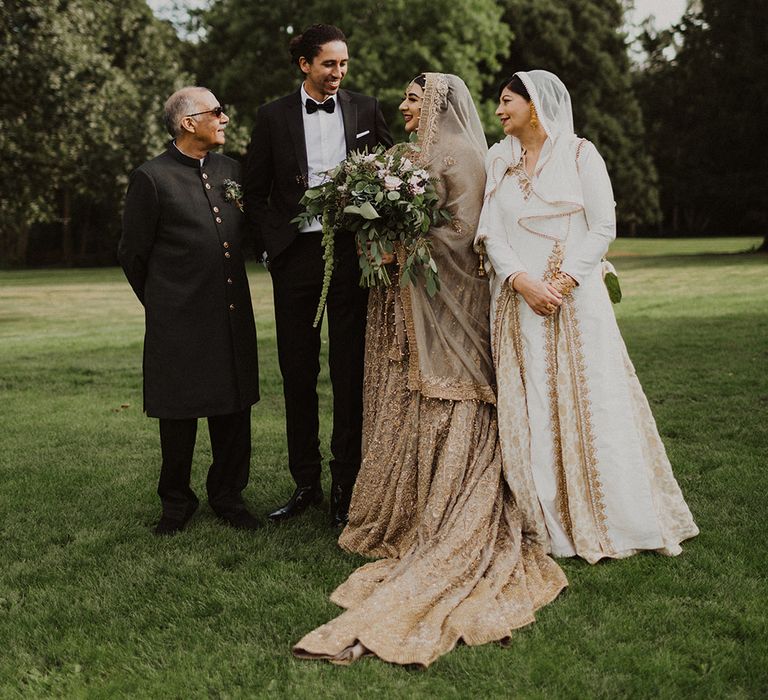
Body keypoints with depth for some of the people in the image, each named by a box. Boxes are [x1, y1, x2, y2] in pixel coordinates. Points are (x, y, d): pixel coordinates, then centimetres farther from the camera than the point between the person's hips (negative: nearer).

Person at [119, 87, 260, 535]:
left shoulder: (230, 170, 10)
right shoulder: (153, 178, -6)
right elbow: (133, 254, 0)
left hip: (233, 316, 5)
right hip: (179, 322, -5)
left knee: (234, 412, 9)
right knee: (179, 415, 6)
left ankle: (228, 496, 25)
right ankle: (176, 503, 22)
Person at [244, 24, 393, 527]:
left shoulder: (366, 109, 7)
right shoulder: (274, 117, 5)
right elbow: (256, 193, 8)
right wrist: (272, 246, -2)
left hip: (352, 250, 0)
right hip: (295, 253, 1)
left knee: (350, 369, 3)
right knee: (297, 371, 6)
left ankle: (346, 485, 13)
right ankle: (306, 482, 18)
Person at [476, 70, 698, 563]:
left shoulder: (579, 154, 2)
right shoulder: (498, 161, 13)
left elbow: (603, 228, -4)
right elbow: (491, 232, 4)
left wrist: (564, 282, -14)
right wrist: (521, 281, -11)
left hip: (575, 297, -3)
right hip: (518, 299, 3)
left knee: (587, 403, -2)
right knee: (531, 409, 0)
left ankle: (609, 520, 10)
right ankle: (548, 522, 7)